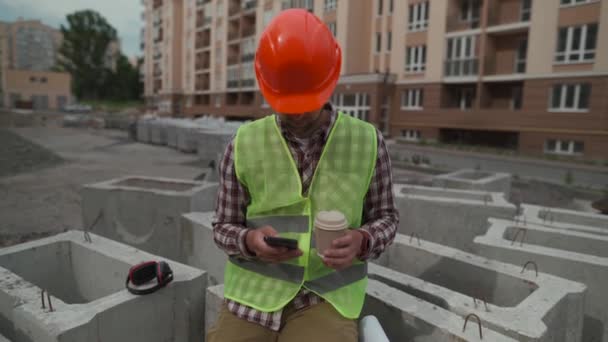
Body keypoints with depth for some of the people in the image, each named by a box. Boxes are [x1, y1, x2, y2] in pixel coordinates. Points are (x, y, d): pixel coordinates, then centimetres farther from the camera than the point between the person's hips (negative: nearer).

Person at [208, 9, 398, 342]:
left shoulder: (367, 141, -2)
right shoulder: (243, 144, -2)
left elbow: (385, 217, 7)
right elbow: (223, 227, 4)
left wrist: (361, 241, -15)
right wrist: (250, 241, -19)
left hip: (327, 300, 0)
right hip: (253, 295, 1)